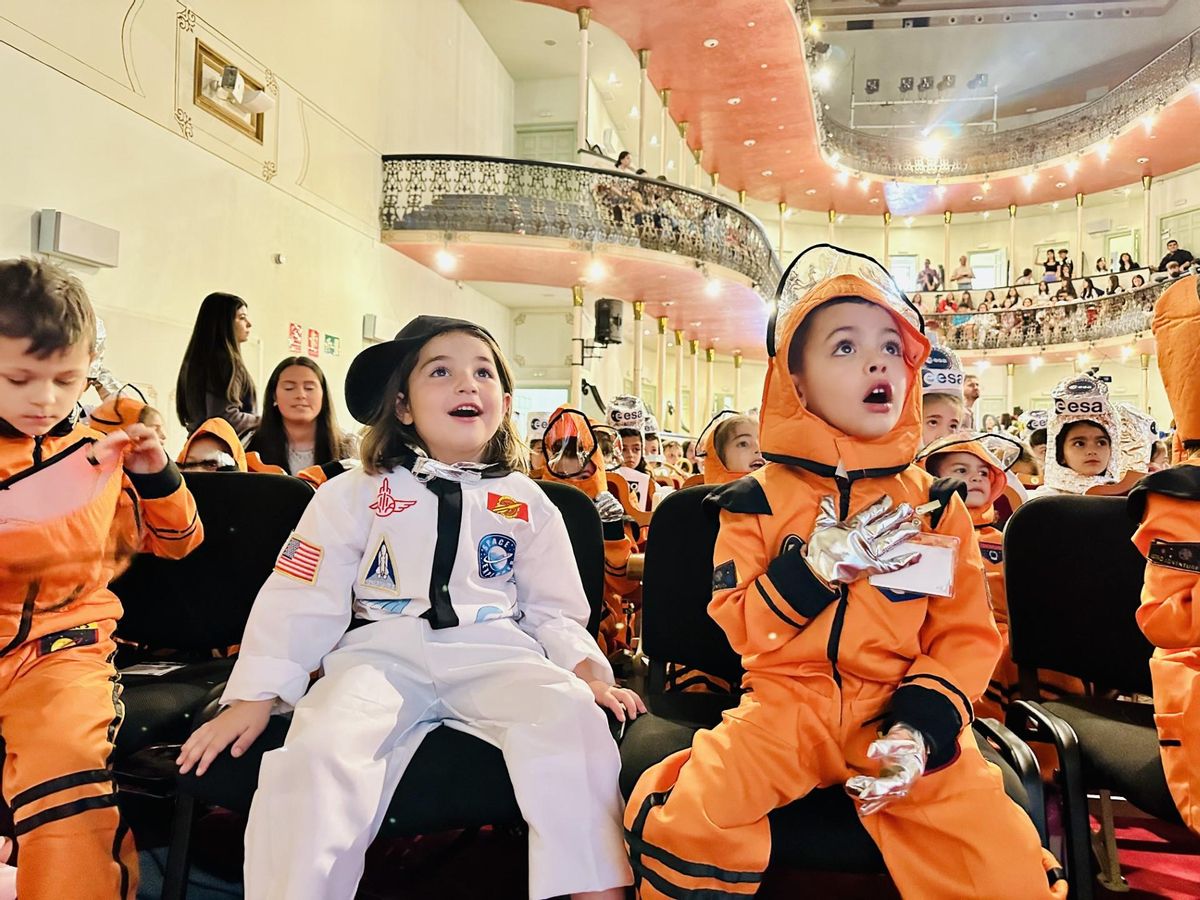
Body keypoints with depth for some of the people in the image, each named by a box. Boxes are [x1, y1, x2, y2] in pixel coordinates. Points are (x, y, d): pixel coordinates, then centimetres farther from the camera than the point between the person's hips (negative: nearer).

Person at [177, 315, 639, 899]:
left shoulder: (528, 503, 12)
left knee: (571, 717, -27)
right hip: (382, 652, 0)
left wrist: (589, 670, -3)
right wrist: (253, 697, -2)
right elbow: (301, 597, 6)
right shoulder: (354, 494, 8)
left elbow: (554, 610, 15)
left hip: (494, 654, 1)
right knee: (321, 747, -29)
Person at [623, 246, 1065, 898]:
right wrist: (813, 566, -15)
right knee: (688, 817, -23)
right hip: (788, 702, -1)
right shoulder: (760, 500, 3)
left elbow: (965, 635, 5)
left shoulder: (934, 505, 6)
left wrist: (922, 726, -11)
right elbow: (737, 624, -1)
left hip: (899, 708, 1)